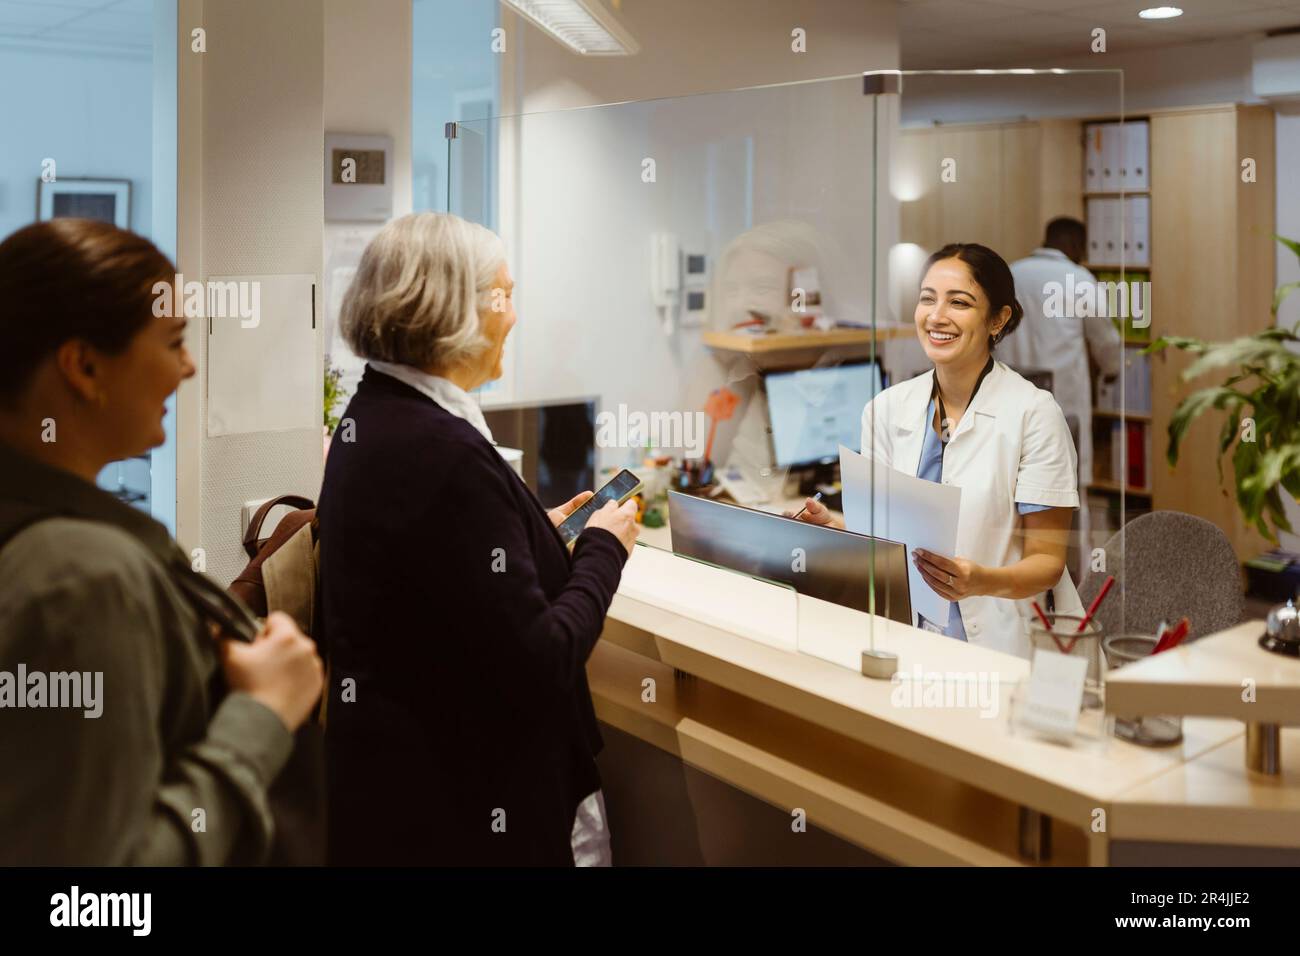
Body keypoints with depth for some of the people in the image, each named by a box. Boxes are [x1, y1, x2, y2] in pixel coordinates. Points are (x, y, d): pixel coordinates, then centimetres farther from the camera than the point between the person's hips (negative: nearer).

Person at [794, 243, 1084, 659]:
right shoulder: (886, 409, 6)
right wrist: (833, 526, -11)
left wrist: (983, 582, -25)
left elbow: (1047, 562, -4)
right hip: (911, 635, 4)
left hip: (1005, 644, -4)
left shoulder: (1034, 413, -6)